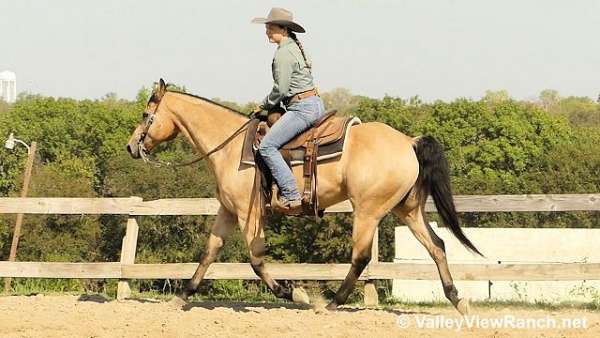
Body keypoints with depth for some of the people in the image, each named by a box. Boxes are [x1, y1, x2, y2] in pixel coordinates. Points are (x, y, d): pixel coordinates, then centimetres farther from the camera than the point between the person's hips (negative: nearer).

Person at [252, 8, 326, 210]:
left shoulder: (283, 53, -14)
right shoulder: (295, 47, 17)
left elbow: (281, 89, -16)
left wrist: (264, 106, 1)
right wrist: (271, 105, 16)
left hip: (302, 108, -11)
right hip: (315, 104, 11)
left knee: (267, 146, -15)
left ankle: (290, 195, -21)